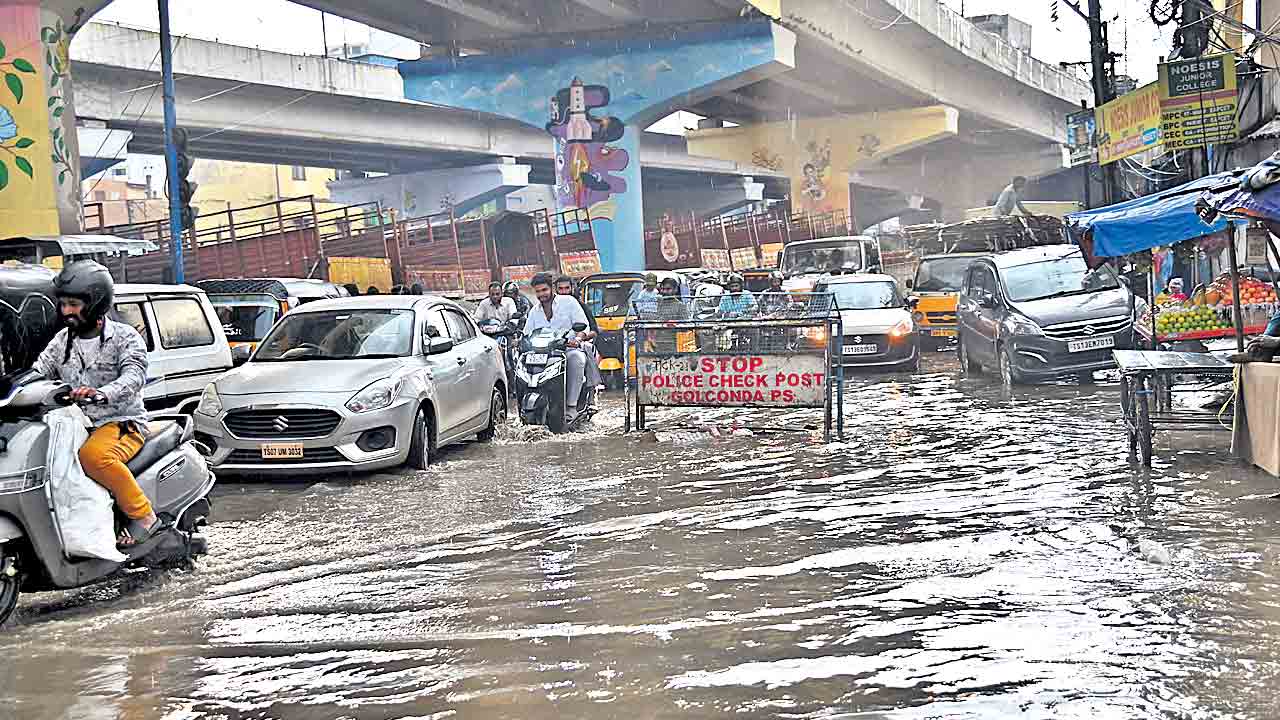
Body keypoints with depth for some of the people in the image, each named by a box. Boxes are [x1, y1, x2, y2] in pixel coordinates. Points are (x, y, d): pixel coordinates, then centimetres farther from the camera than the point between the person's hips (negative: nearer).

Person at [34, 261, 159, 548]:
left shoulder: (124, 337, -4)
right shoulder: (62, 341, 15)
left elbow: (134, 377, -20)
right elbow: (38, 373, 9)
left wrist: (101, 393, -40)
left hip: (121, 422, -6)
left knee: (93, 455, -36)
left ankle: (144, 516, -23)